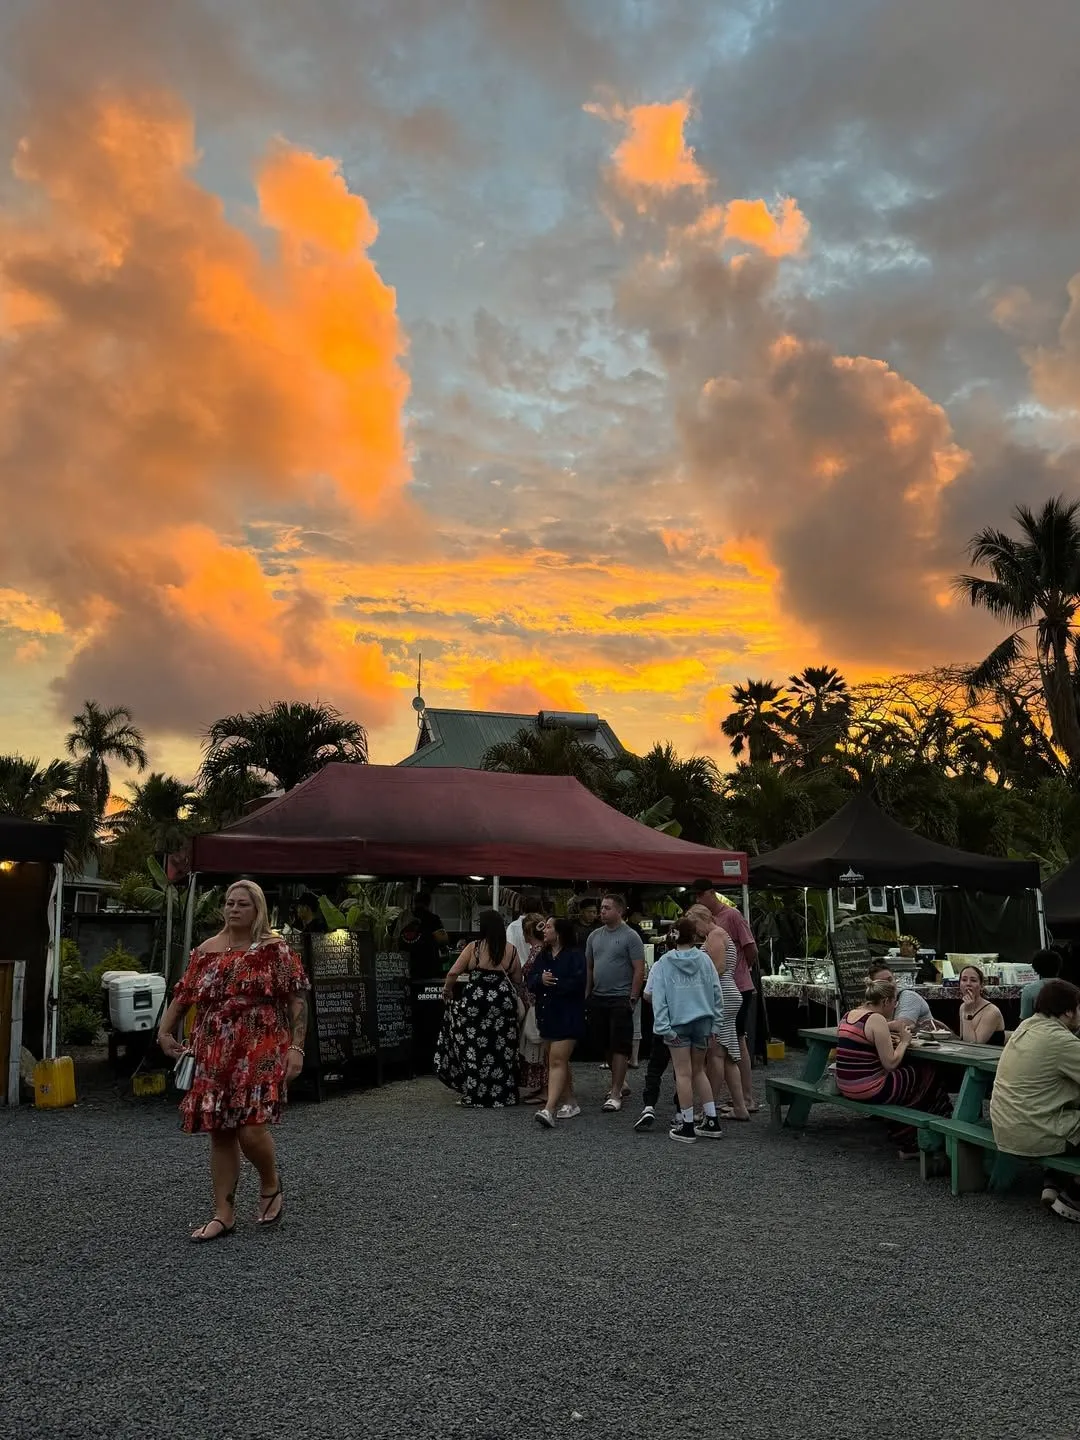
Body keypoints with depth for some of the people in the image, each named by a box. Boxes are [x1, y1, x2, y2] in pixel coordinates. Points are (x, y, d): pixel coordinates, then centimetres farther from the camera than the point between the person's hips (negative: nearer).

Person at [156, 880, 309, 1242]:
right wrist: (165, 1031, 12)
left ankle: (270, 1184, 17)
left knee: (250, 1128, -13)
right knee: (220, 1132, 7)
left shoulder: (275, 949, -3)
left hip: (259, 1052, -4)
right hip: (214, 1056, 5)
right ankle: (223, 1214, 19)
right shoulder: (205, 951, 10)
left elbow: (297, 1000, -5)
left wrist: (296, 1047, -12)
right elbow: (183, 995, 19)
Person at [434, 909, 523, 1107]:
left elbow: (453, 973, -5)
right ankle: (504, 1094, 16)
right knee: (502, 1049, 10)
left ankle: (475, 1094, 9)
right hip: (503, 1003, 3)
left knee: (474, 1049, 6)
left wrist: (447, 990, 13)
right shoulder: (510, 950, 4)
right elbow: (517, 980, 11)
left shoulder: (474, 947, -4)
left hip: (476, 1000, -3)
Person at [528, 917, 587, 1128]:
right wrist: (541, 980, -16)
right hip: (546, 1014, 8)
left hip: (567, 1016, -8)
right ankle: (571, 1102, 27)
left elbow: (576, 983, -19)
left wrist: (552, 984, -10)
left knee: (557, 1061, -13)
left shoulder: (575, 955, -9)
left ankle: (549, 1110, -20)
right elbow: (530, 981, 6)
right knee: (559, 1060, 15)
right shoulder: (543, 956, 14)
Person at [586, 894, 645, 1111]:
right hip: (597, 997, 6)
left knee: (619, 1046, -4)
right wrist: (587, 995, 10)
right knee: (602, 1044, 13)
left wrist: (632, 998, -14)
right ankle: (620, 1080, 31)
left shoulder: (630, 937, -6)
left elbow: (639, 970, -9)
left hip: (620, 998, -6)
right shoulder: (594, 936, 11)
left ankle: (615, 1094, -2)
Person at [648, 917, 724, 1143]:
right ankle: (711, 1120, 18)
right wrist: (713, 1023, 8)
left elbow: (658, 998, -9)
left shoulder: (663, 964, -4)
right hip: (703, 1021, 3)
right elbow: (716, 993, 2)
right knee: (698, 1071, 17)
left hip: (678, 1023, -3)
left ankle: (687, 1126, 6)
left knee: (683, 1074, 3)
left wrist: (664, 1027, -9)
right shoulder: (705, 960, 1)